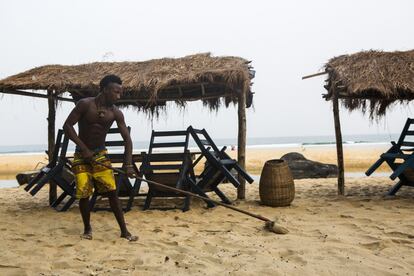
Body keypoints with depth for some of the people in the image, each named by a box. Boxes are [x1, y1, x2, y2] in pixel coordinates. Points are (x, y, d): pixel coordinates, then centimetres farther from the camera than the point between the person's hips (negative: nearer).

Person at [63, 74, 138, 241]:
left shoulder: (116, 113, -6)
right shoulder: (85, 104, -14)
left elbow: (127, 138, -7)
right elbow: (67, 126, -13)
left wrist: (128, 164, -18)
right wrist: (83, 148, -19)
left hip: (100, 154, 2)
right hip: (81, 155, -2)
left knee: (112, 192, -5)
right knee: (83, 193, -4)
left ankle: (124, 231, 2)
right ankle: (87, 229, 19)